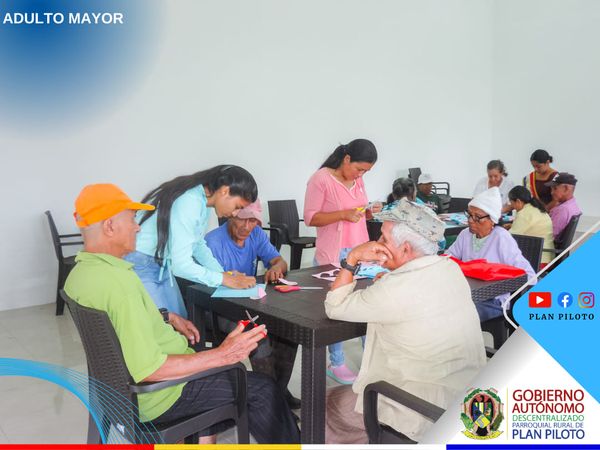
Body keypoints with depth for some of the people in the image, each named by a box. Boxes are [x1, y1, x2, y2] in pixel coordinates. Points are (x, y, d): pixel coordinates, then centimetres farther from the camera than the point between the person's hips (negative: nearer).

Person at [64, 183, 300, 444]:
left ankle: (206, 438, 38)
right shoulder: (118, 282, -32)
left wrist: (167, 318, 8)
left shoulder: (79, 273, -1)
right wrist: (222, 355, -28)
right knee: (262, 389, 2)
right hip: (158, 395, -10)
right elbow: (148, 370, -33)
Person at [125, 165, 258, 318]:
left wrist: (223, 273, 1)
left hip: (163, 265, 9)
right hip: (140, 266, -9)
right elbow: (181, 264, -28)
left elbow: (198, 245, 14)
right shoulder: (189, 202, -27)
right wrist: (225, 280, -20)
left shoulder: (203, 202, 1)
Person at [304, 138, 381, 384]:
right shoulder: (321, 179, -11)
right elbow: (310, 218, -13)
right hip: (333, 255, -6)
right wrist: (344, 214, -22)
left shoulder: (358, 180, 11)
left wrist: (369, 212, -1)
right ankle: (336, 363, 17)